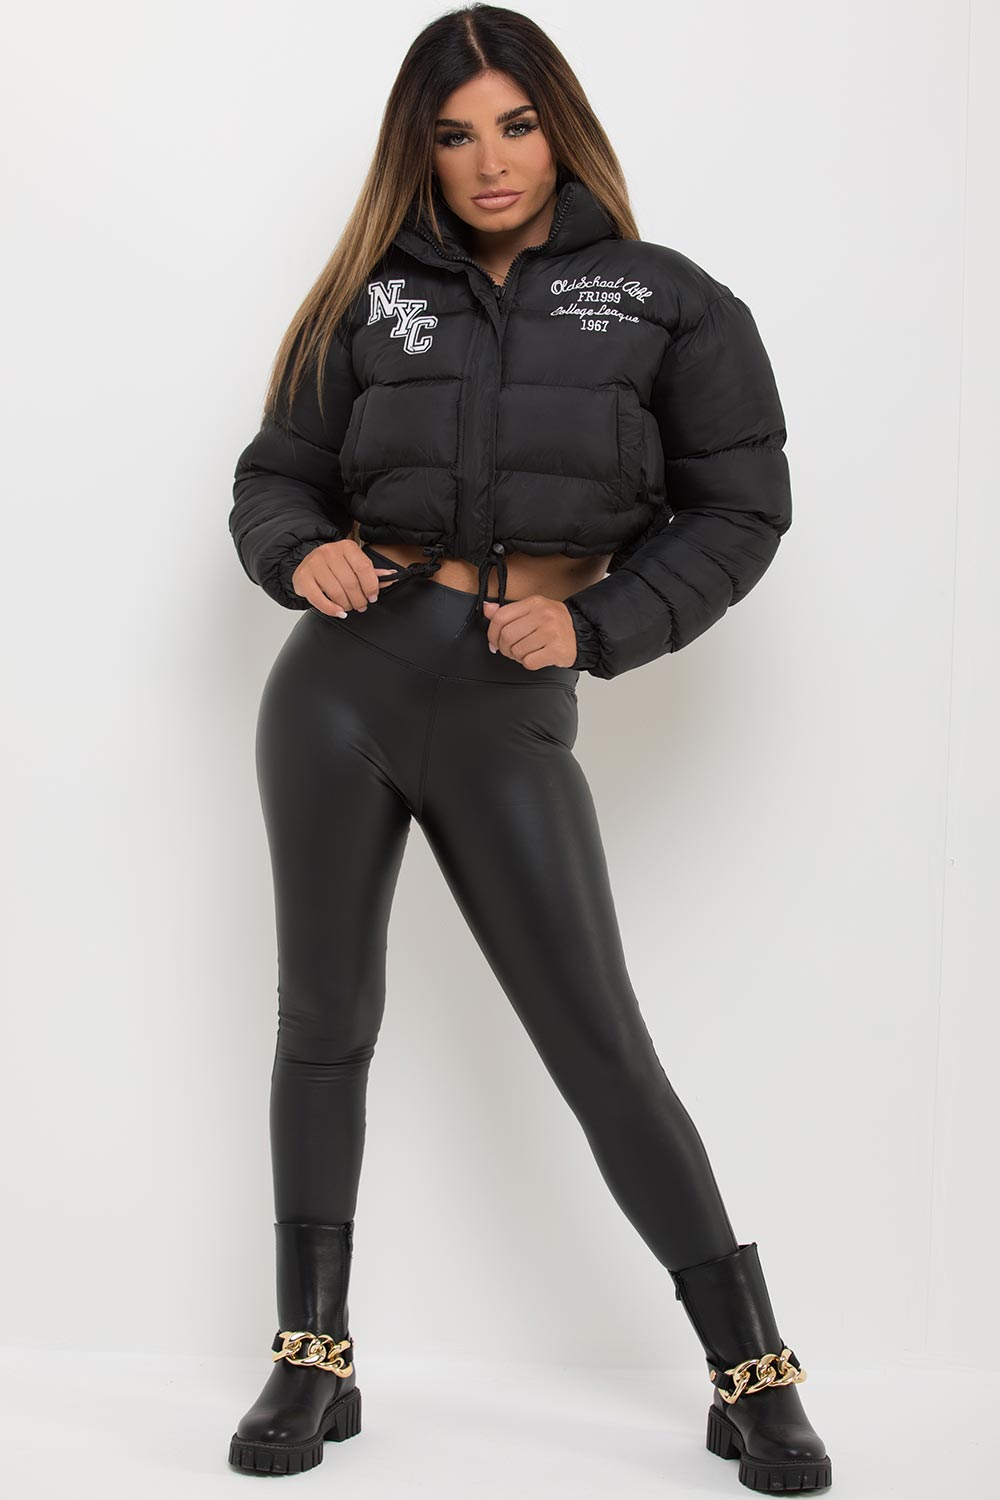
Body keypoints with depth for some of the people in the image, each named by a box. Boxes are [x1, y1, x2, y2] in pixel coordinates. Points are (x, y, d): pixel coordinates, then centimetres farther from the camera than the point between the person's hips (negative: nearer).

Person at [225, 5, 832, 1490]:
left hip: (510, 714, -2)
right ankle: (313, 1360, 22)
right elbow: (275, 475, 13)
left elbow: (738, 511, 3)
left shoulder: (666, 303, 2)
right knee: (326, 1017, 8)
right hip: (342, 680, 3)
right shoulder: (372, 299, 8)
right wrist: (303, 555, -10)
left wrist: (593, 623, -10)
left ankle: (754, 1376, 9)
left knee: (601, 1044, -4)